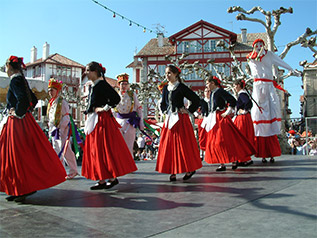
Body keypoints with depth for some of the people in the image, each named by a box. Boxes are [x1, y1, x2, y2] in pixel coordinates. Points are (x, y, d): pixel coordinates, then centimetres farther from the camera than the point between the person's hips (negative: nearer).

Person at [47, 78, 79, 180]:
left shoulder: (62, 102, -11)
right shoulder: (51, 103, 14)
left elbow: (66, 118, -15)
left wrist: (58, 128, -19)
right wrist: (50, 128, 16)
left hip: (62, 130, -8)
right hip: (54, 130, 8)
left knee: (65, 151, -5)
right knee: (56, 151, 11)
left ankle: (73, 170, 4)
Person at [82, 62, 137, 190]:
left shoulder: (102, 84, -11)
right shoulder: (94, 86, 16)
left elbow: (116, 97, -21)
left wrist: (105, 108, -16)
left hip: (102, 120, -10)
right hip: (94, 121, 10)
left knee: (104, 149, -6)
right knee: (95, 149, 9)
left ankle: (113, 178, 4)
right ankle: (101, 180, 16)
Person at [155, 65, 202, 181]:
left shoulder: (181, 87, -7)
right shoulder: (165, 88, 12)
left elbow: (196, 99, -7)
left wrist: (189, 111, -7)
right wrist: (165, 111, 10)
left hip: (181, 119, -6)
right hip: (169, 119, 6)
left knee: (183, 144, -3)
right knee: (168, 145, 2)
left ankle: (189, 169, 10)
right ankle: (172, 171, 7)